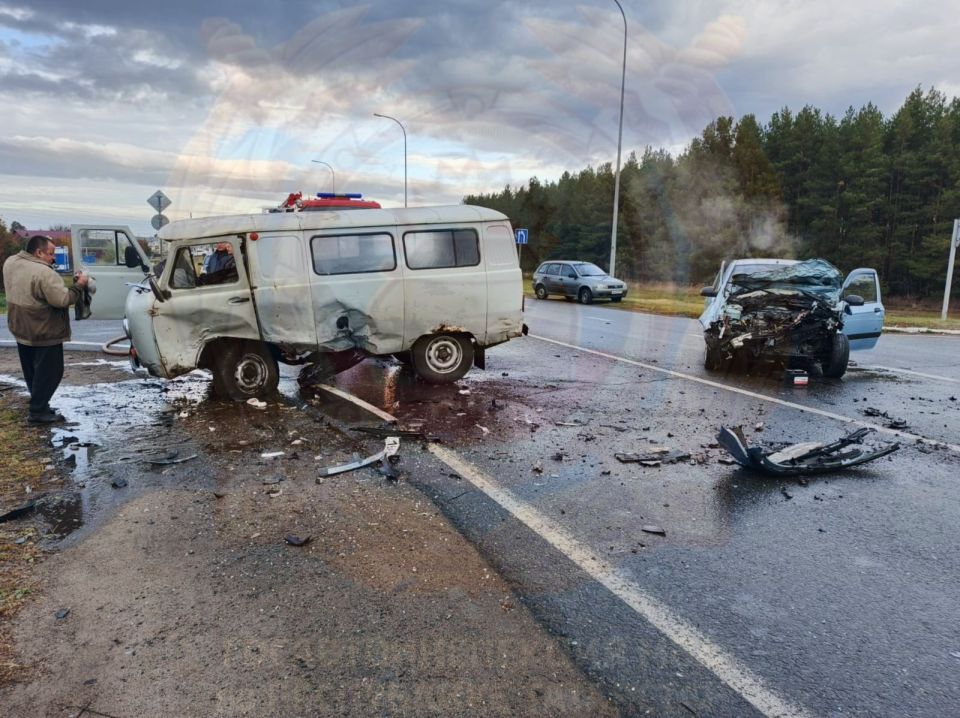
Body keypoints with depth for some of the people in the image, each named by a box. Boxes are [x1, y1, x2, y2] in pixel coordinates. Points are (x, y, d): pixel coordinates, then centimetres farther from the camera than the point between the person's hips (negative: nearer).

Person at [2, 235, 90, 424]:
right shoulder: (44, 273, -26)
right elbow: (62, 300, -27)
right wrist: (79, 285, -14)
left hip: (20, 329, 9)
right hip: (44, 333, -9)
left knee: (32, 371, 20)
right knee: (48, 372, 1)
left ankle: (39, 404, 32)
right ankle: (38, 412, 3)